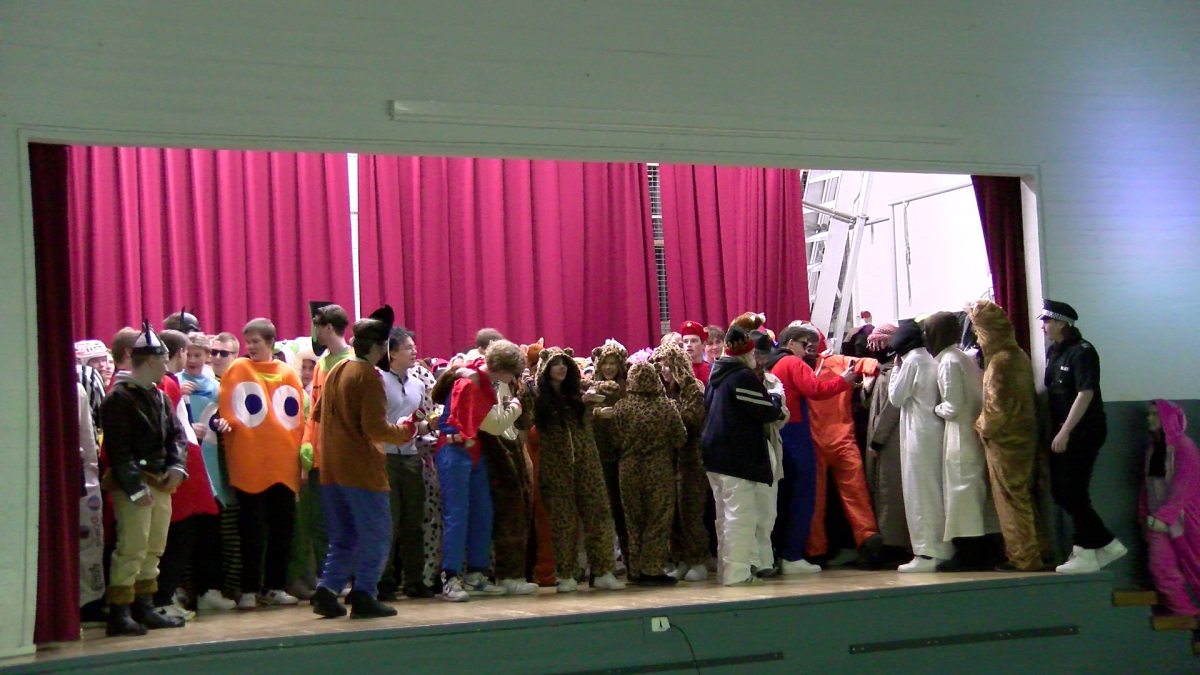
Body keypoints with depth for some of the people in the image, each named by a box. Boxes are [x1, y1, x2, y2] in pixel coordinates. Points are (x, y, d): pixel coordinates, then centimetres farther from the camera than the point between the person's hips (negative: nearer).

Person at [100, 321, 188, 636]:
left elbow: (176, 434, 16)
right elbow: (118, 449, -16)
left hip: (161, 483, 9)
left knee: (154, 548, 12)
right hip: (133, 484, -8)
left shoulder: (160, 397, 16)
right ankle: (119, 613, -6)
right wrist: (136, 487, -21)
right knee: (131, 548, -10)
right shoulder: (118, 398, -10)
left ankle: (143, 607, 21)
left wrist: (177, 465, -3)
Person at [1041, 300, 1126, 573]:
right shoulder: (1054, 352, 12)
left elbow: (1085, 394, -21)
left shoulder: (1082, 351, -14)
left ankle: (1085, 555, 3)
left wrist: (1065, 431, -25)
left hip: (1083, 432, -9)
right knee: (1060, 492, 9)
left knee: (1073, 493, -7)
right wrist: (1057, 430, 9)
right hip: (1062, 433, 9)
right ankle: (1106, 543, 18)